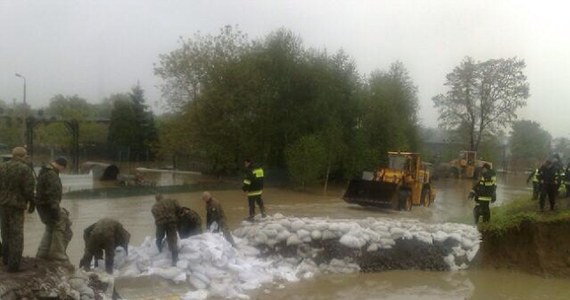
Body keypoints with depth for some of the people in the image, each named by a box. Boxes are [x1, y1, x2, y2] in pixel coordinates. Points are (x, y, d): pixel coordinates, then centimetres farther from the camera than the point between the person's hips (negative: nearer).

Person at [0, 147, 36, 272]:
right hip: (16, 205, -6)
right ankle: (13, 264, -2)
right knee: (16, 235, 0)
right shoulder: (25, 169, -13)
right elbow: (29, 189, -14)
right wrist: (32, 203, 0)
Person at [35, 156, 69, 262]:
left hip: (42, 204, 10)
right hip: (48, 205, -10)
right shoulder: (52, 174, -21)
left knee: (50, 227, 18)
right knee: (59, 226, -3)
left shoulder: (44, 170, 13)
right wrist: (56, 209, -25)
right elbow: (52, 193, -26)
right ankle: (57, 253, 1)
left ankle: (42, 253, 21)